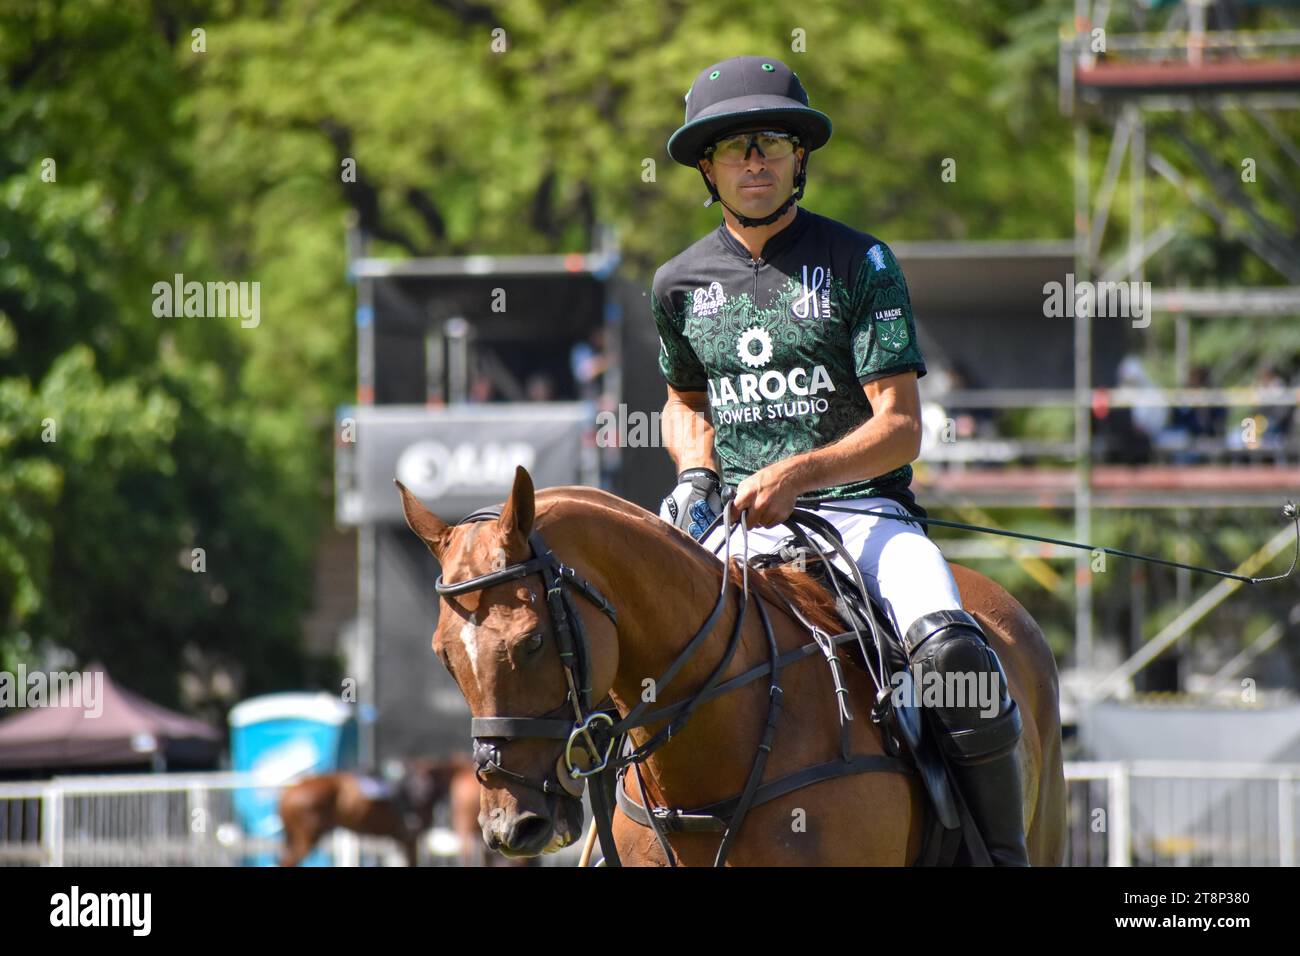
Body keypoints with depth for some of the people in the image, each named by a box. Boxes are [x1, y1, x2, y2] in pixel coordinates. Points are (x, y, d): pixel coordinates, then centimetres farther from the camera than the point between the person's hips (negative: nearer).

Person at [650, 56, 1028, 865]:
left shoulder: (860, 264, -1)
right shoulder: (682, 283, 10)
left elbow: (902, 428, -7)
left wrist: (799, 473, -24)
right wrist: (694, 473, 7)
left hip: (863, 506, -3)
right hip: (738, 522, 3)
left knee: (951, 649, -31)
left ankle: (1003, 851, -17)